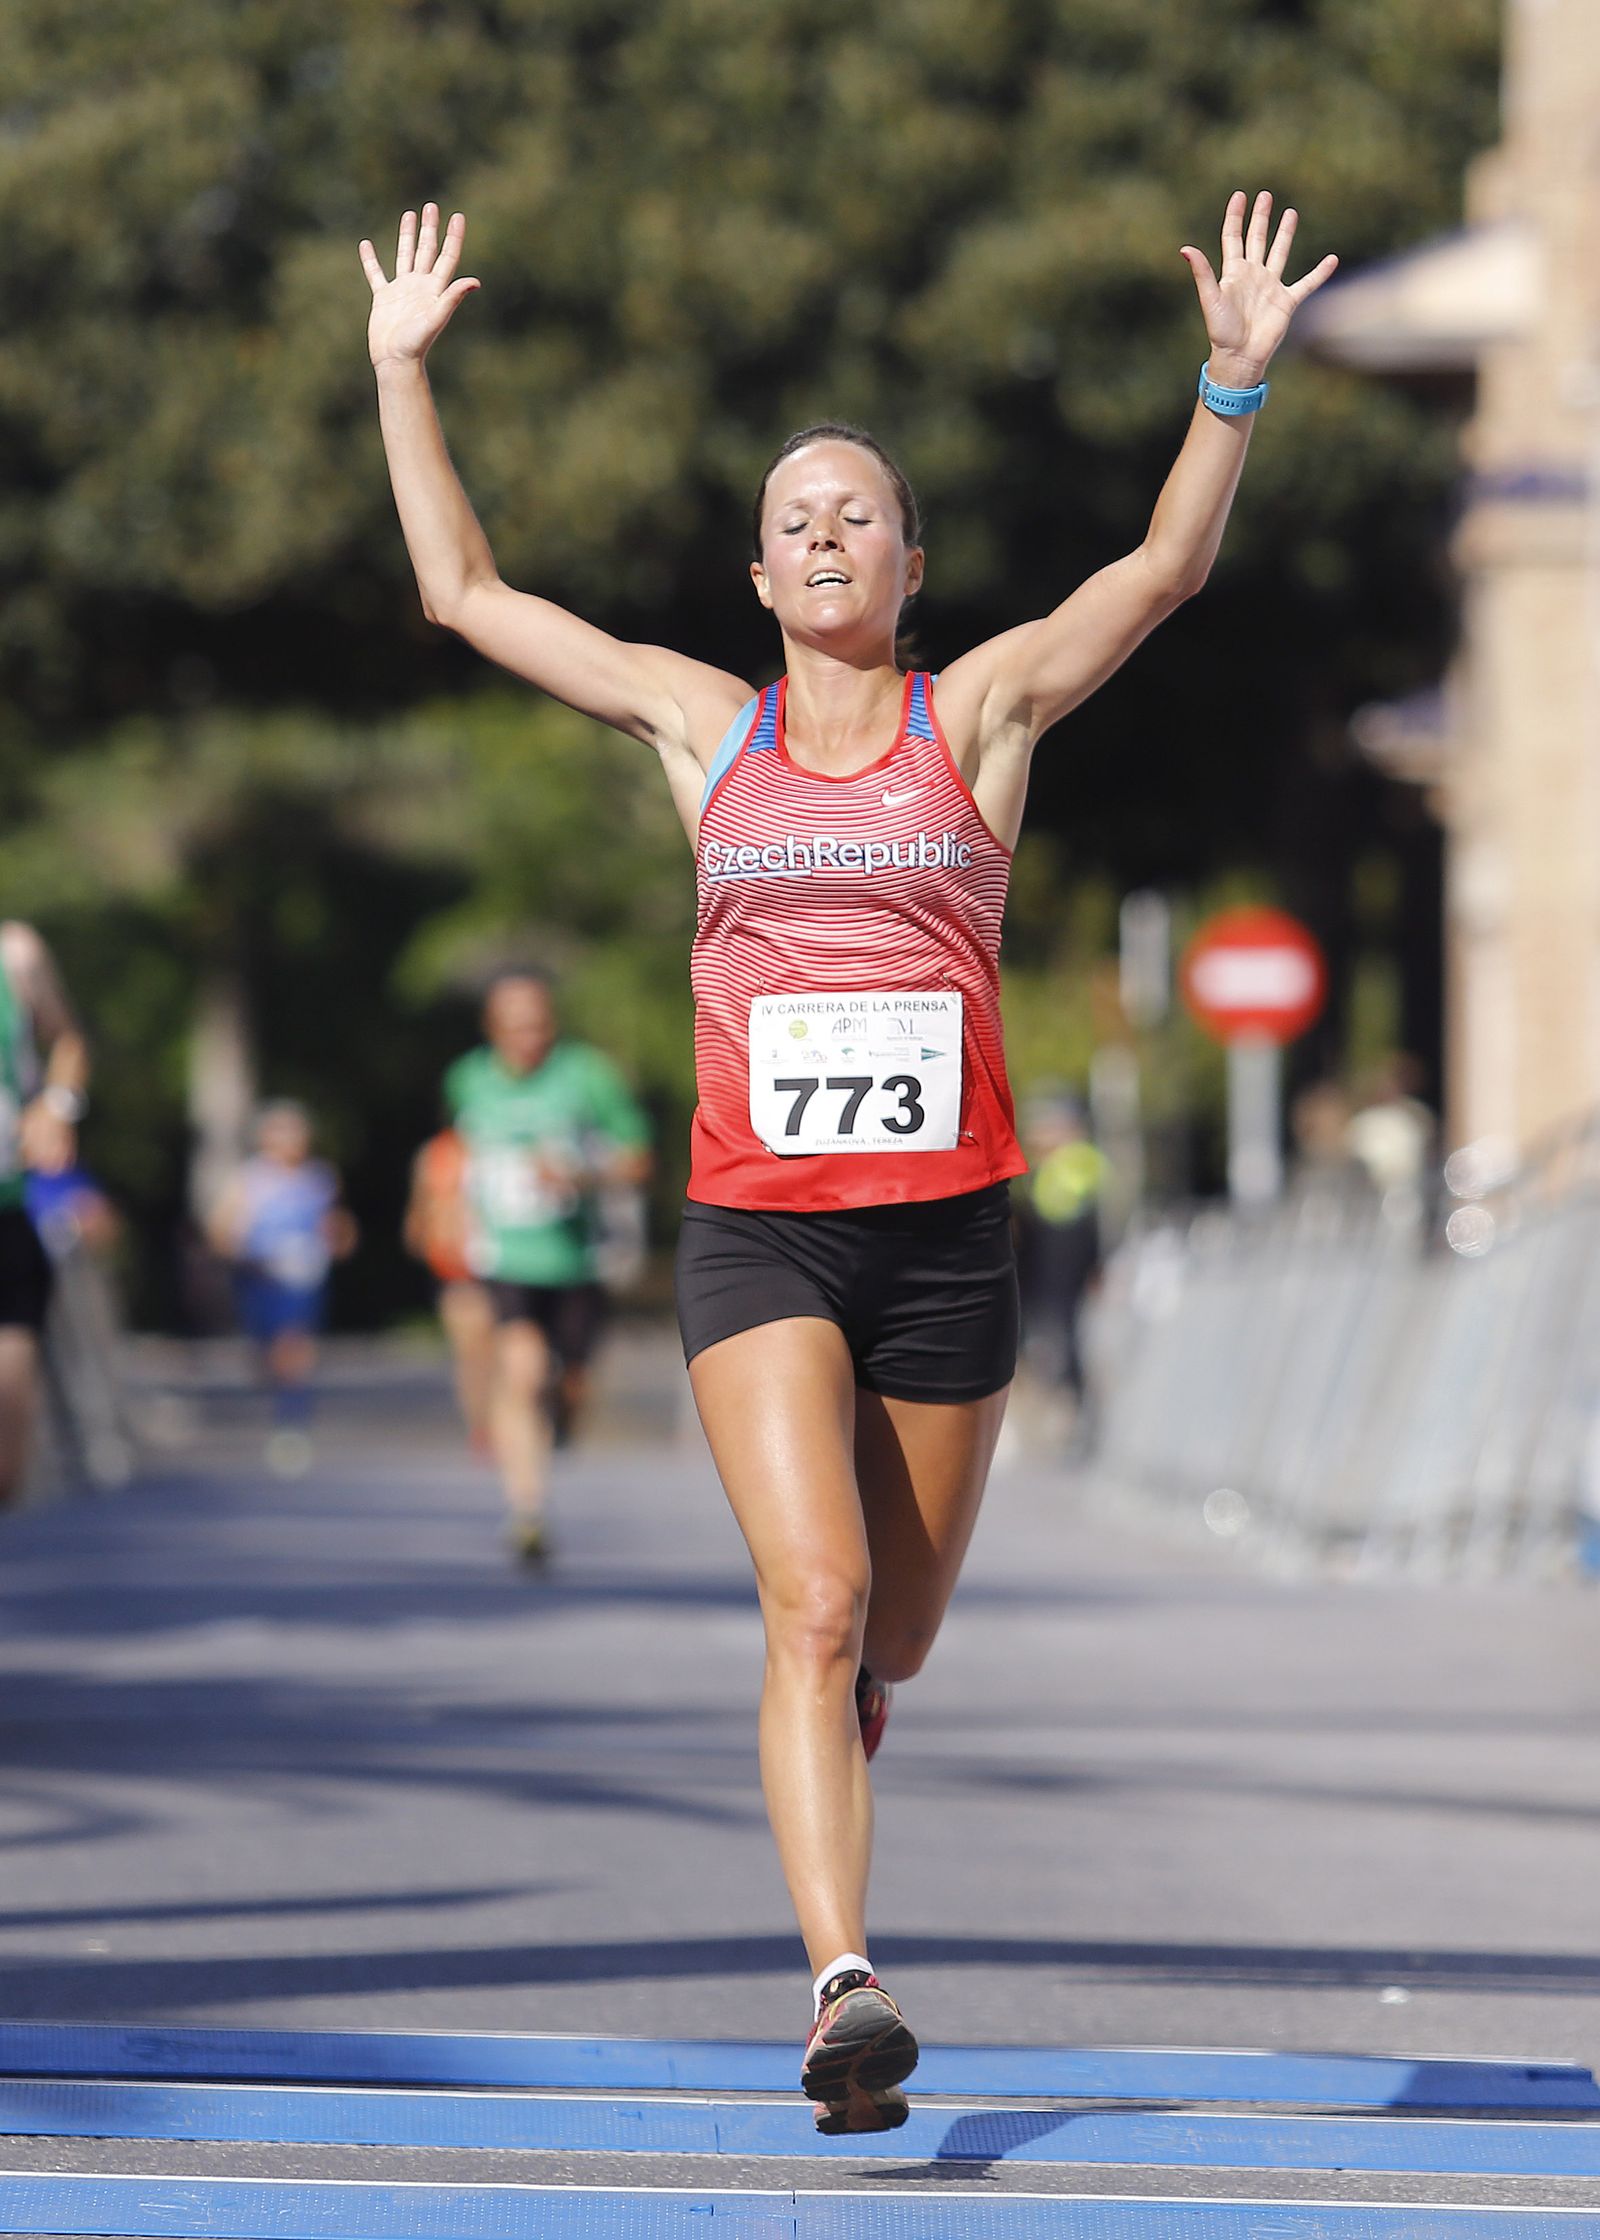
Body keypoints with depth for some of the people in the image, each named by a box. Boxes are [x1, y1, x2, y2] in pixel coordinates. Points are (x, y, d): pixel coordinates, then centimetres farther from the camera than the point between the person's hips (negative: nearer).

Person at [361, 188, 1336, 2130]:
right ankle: (847, 1989, -27)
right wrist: (401, 371, 11)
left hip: (945, 1233, 1)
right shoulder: (705, 726, 10)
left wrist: (1235, 380, -15)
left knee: (889, 1643, 10)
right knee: (816, 1603, -19)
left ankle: (819, 1762, 45)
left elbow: (1164, 568, -3)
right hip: (755, 1226, -1)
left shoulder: (980, 715, 7)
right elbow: (464, 592, 13)